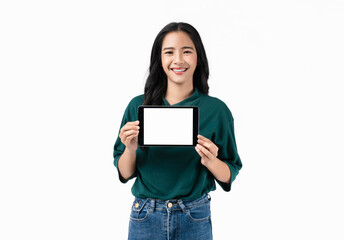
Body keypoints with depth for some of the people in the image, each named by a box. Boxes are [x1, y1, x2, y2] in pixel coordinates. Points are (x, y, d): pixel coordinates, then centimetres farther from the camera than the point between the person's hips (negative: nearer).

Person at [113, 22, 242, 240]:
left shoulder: (216, 109, -5)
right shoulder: (138, 106, -2)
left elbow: (229, 176, -1)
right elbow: (125, 174, 2)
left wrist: (211, 161, -21)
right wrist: (130, 149, -17)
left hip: (195, 219, 0)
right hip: (145, 218, 1)